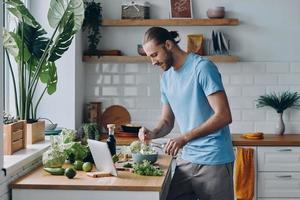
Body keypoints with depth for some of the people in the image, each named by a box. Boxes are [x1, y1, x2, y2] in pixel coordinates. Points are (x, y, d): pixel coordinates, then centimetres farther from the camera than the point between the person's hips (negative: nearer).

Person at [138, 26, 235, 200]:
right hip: (187, 159, 7)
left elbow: (224, 116, -18)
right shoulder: (166, 77, 11)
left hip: (214, 160, -6)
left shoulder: (202, 67, -12)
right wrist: (153, 133, -5)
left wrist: (184, 138, -23)